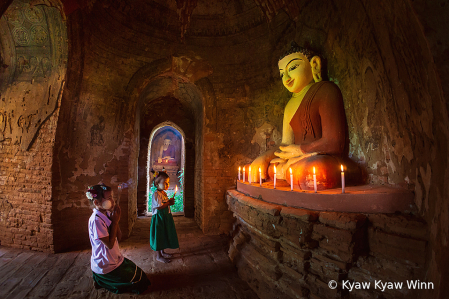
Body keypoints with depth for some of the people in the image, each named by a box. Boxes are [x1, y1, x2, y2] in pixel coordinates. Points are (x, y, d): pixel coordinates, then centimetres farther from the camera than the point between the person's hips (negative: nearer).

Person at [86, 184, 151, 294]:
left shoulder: (108, 214, -1)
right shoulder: (96, 220, -27)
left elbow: (118, 237, 0)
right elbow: (109, 244, -24)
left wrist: (116, 220, -13)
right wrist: (115, 221, -22)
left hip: (115, 259, 8)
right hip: (105, 266, -8)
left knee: (136, 271, 18)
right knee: (137, 278, 2)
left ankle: (100, 279, 18)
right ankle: (100, 280, 11)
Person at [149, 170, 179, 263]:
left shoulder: (164, 193, 8)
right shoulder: (156, 194, -19)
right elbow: (158, 206, -26)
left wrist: (170, 202, -1)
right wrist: (169, 203, -19)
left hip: (166, 217, 9)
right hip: (159, 217, -9)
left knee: (164, 235, 19)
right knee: (159, 235, 3)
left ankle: (162, 252, 35)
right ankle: (159, 255, 18)